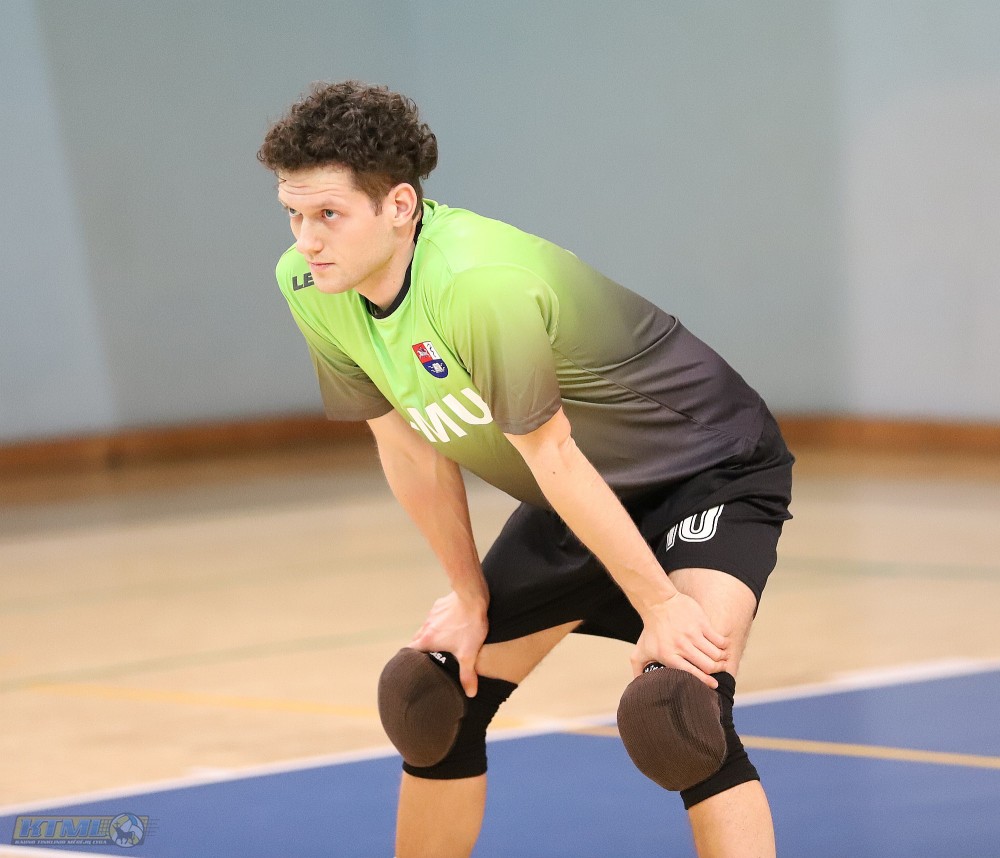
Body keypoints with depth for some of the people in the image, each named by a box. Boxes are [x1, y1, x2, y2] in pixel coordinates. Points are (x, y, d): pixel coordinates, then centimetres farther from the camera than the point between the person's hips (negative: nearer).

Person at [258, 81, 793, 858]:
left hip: (711, 467, -8)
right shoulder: (309, 286, -13)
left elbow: (551, 458, -28)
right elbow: (411, 450, -2)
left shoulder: (480, 284, -36)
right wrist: (470, 598, 4)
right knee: (439, 701, 9)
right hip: (571, 502, 8)